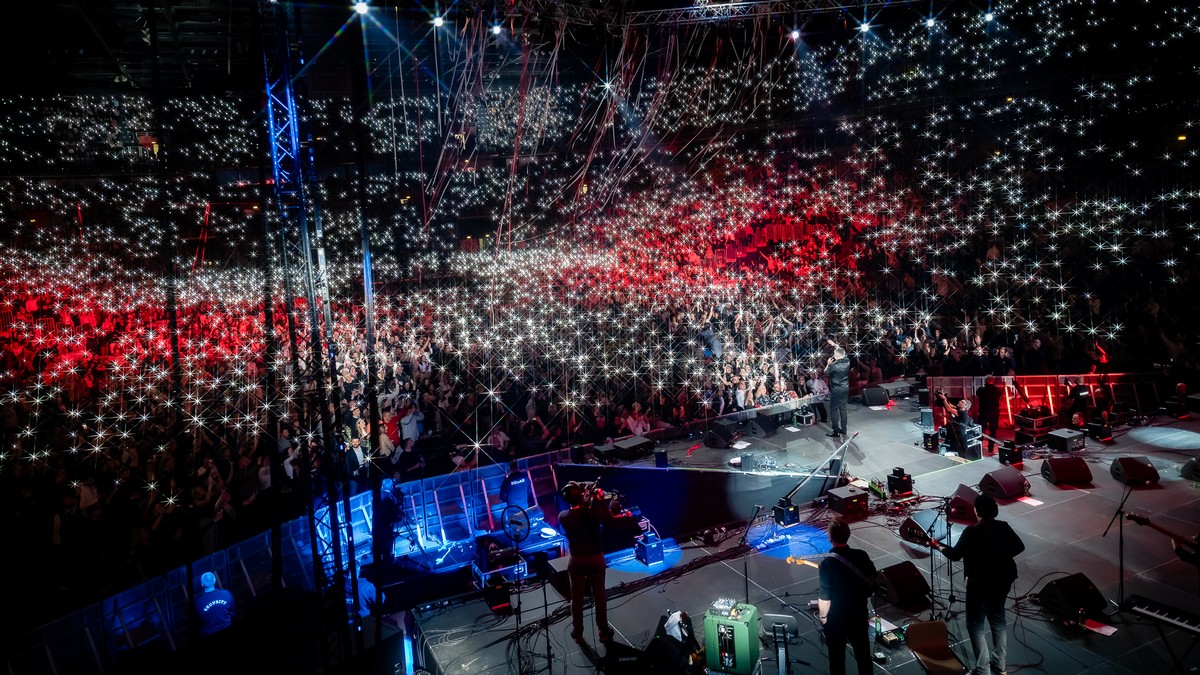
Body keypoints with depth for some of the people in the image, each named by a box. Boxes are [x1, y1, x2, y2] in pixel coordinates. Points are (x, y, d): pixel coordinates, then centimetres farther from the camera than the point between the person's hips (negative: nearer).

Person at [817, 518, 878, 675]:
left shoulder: (827, 564, -27)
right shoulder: (862, 555, -13)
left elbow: (825, 598, -21)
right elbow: (872, 585, 0)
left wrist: (823, 616, -4)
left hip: (836, 619, -4)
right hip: (860, 614, 4)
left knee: (837, 655, 16)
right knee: (863, 651, 23)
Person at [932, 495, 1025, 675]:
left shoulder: (972, 531, -21)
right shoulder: (1004, 527, -5)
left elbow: (955, 555, -18)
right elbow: (1019, 546, 8)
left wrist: (938, 545, -3)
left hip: (980, 584, -6)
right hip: (1003, 580, 6)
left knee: (975, 625, 5)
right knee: (998, 619, 22)